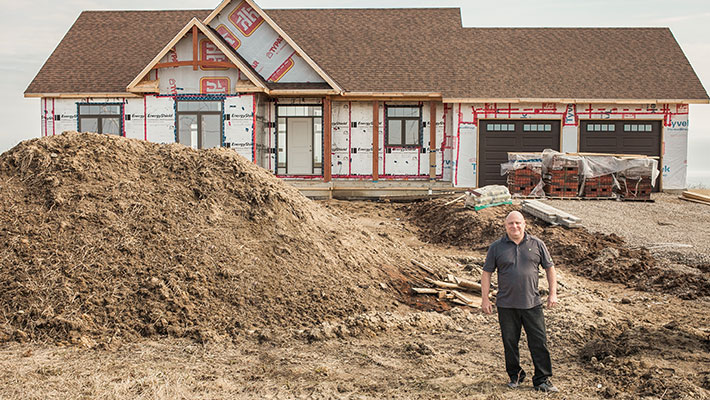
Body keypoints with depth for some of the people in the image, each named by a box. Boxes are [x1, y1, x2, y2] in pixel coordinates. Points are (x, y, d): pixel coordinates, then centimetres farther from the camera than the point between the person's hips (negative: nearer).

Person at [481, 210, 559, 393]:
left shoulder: (536, 244, 5)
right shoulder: (496, 247, 2)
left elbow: (549, 268, 11)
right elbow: (487, 273, 5)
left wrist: (553, 293, 5)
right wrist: (485, 299, -1)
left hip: (532, 303, 0)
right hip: (506, 305, 0)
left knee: (539, 342, 0)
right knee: (510, 342, 8)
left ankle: (542, 380, 10)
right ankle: (515, 376, 24)